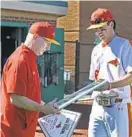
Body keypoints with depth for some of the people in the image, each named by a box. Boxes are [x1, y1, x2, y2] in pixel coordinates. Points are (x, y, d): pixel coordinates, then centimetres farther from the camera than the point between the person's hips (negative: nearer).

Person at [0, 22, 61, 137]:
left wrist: (44, 106, 9)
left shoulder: (29, 59, 12)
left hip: (24, 127, 9)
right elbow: (16, 99, -23)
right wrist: (43, 108, -16)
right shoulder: (20, 60, -19)